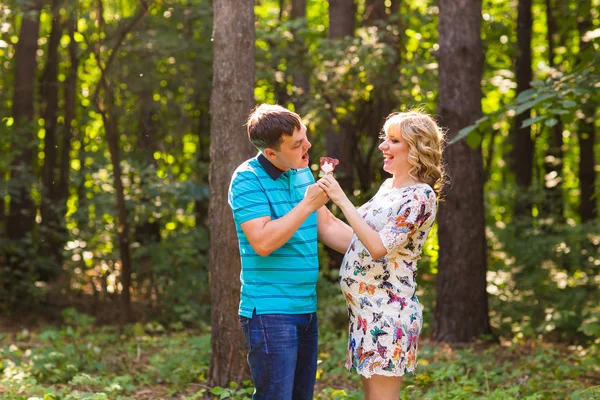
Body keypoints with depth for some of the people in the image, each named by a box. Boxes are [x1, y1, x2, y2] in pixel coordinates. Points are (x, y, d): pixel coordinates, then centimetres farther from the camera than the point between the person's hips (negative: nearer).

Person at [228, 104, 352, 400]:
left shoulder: (303, 172, 10)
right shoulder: (247, 180, -13)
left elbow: (328, 226, 16)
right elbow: (263, 242, -22)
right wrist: (308, 204, -21)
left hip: (306, 309, 8)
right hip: (270, 312, -8)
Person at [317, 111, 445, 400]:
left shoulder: (421, 195, -14)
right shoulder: (388, 186, 13)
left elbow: (379, 247, -23)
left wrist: (342, 200, -22)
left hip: (388, 310, -9)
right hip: (364, 308, 9)